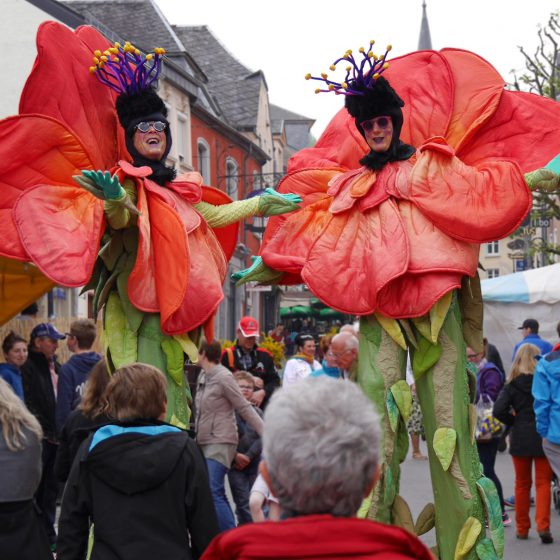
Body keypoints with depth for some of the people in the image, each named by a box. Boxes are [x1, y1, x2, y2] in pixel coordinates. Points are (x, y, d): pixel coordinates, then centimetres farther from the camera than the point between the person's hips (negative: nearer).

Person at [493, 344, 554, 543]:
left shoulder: (512, 384, -4)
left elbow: (499, 411, -13)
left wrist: (514, 422, 4)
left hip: (520, 437, 1)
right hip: (543, 437, -1)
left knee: (522, 484, 14)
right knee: (543, 483, 5)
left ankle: (522, 528, 18)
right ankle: (543, 525, -8)